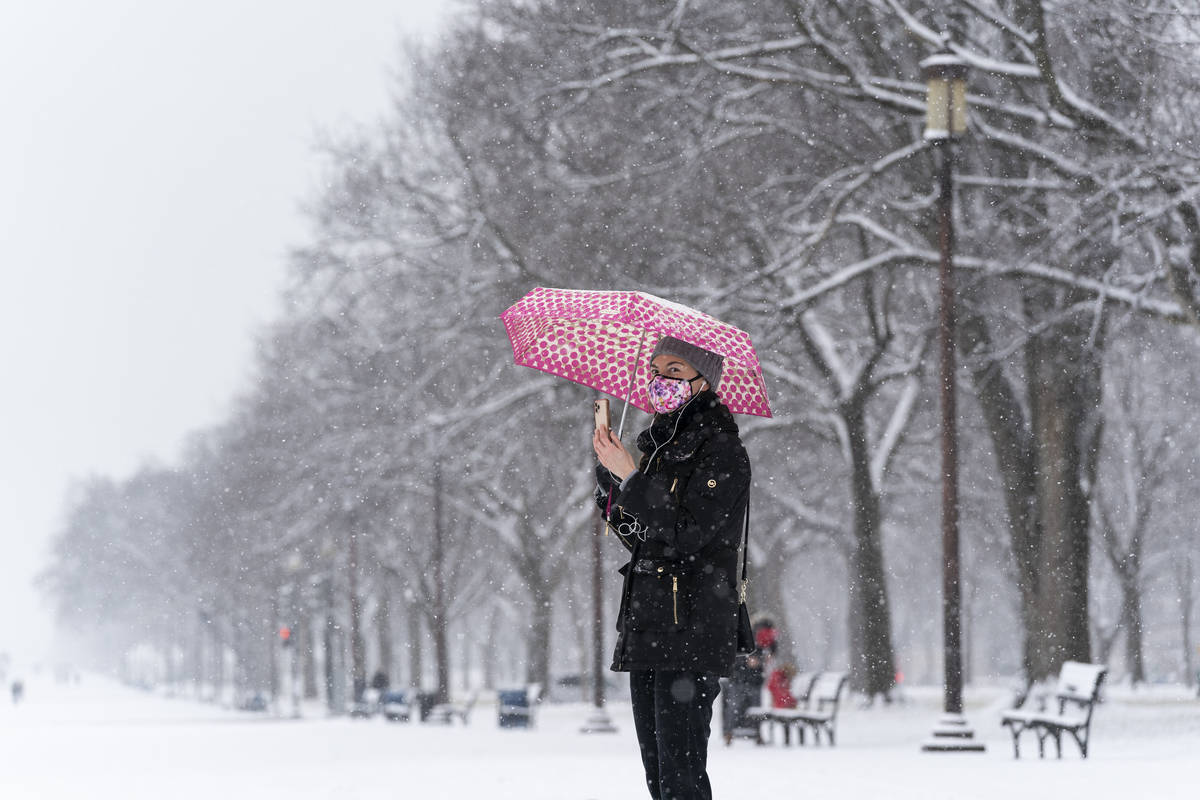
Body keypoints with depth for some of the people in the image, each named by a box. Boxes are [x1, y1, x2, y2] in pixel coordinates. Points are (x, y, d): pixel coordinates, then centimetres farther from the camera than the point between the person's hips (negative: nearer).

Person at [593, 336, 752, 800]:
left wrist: (629, 474, -16)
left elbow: (683, 534, -18)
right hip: (646, 630, 9)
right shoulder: (661, 446, 18)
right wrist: (609, 470, 7)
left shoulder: (721, 452, -8)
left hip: (692, 630, -9)